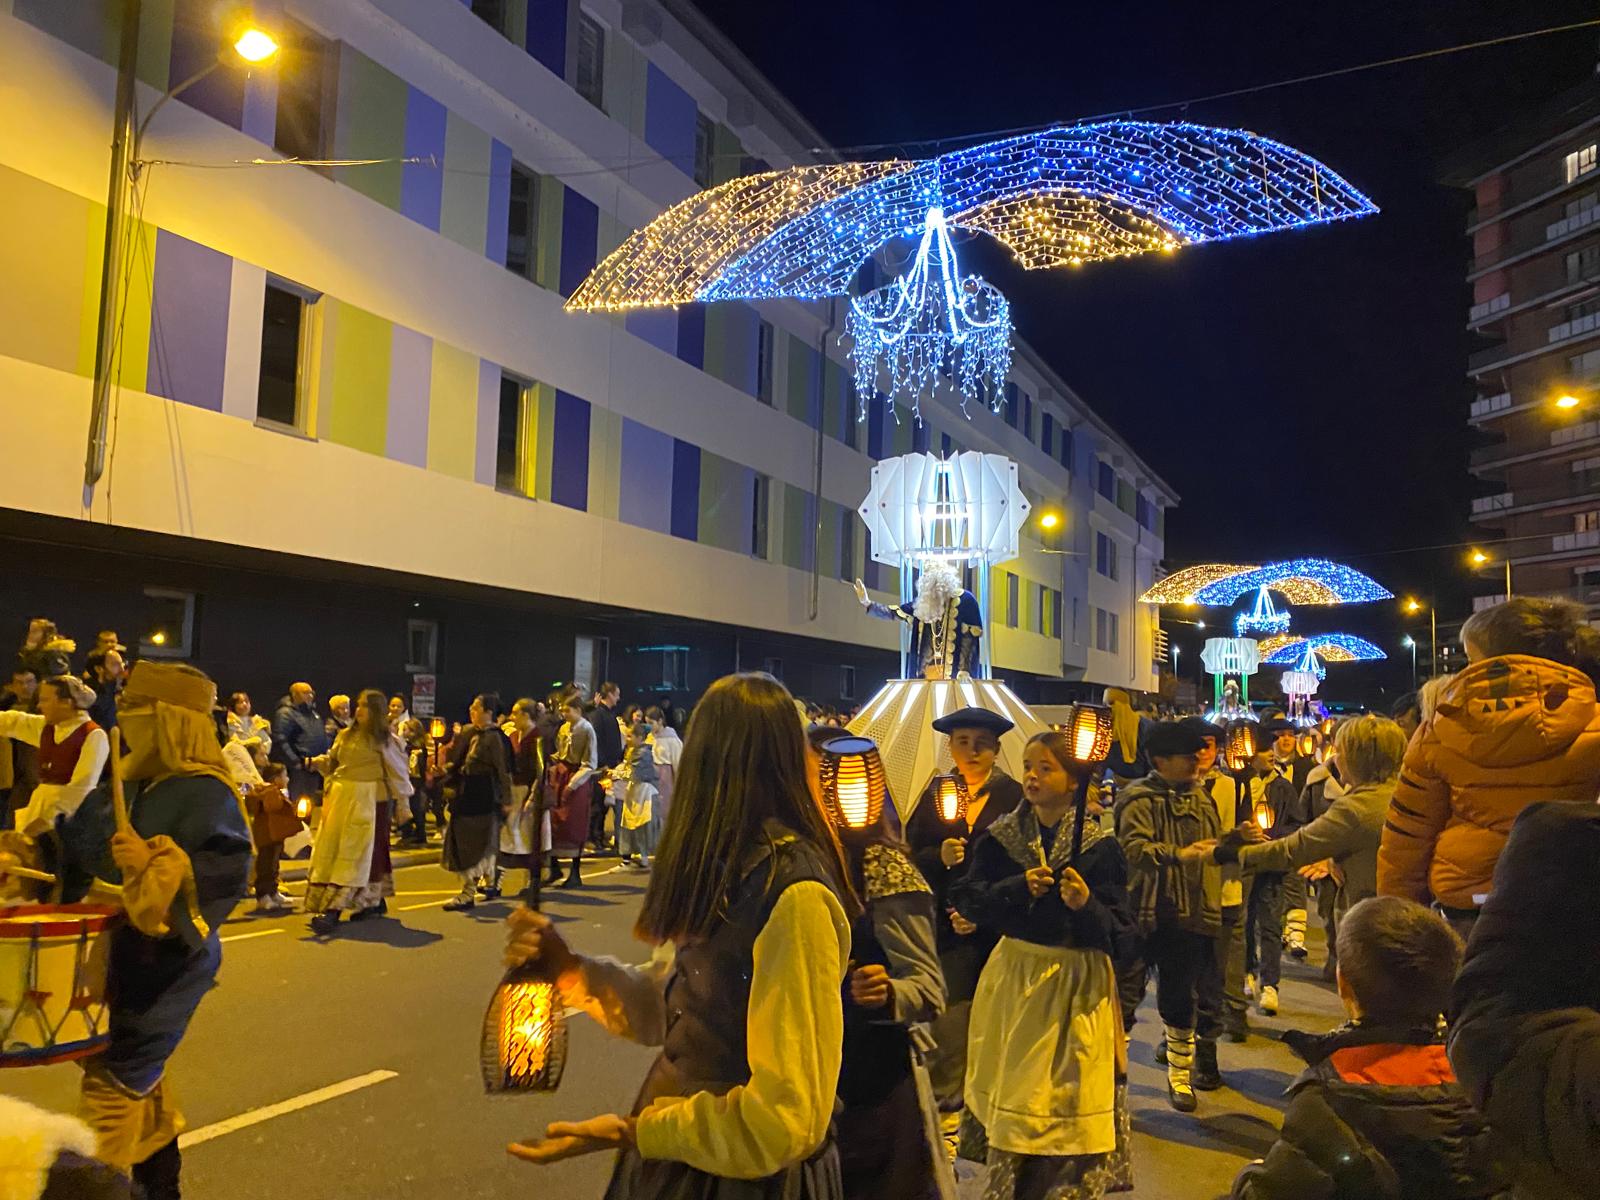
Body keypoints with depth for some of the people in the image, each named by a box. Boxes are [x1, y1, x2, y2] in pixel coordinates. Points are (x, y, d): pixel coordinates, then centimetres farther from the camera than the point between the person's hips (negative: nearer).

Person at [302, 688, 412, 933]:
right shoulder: (346, 735, 12)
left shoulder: (385, 740, -3)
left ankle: (334, 910, -9)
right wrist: (317, 761, -6)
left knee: (354, 852, -6)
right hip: (340, 797, 6)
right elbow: (332, 763, 15)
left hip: (368, 800, -6)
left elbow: (399, 773, -3)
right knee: (331, 849, 6)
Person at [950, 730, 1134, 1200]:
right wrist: (1018, 888, -19)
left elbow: (1119, 928, -8)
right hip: (1015, 978, 2)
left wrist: (1087, 905, -27)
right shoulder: (999, 837, 0)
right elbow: (966, 900, -5)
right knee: (1014, 1102, 10)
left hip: (1078, 985, -2)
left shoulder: (1101, 847, -7)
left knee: (1071, 1102, 1)